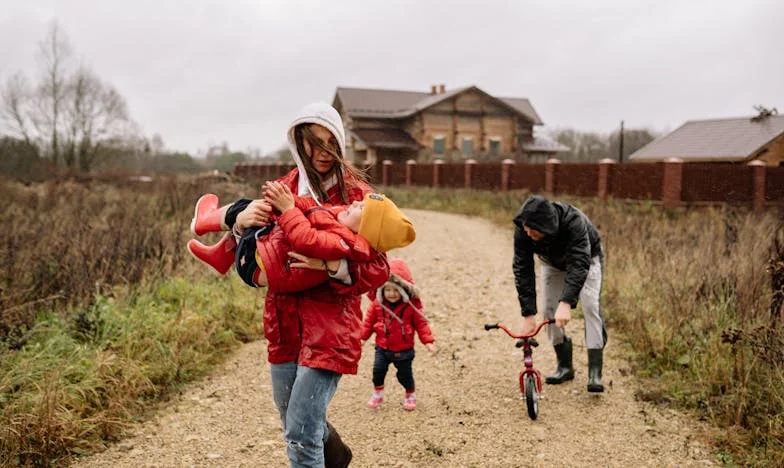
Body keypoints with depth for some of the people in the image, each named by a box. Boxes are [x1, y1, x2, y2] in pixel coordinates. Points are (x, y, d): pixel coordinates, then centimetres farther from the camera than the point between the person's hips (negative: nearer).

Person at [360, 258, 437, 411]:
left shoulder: (411, 305, -14)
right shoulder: (377, 304, -8)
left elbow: (421, 324, -9)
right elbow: (369, 321, 2)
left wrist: (428, 341, -15)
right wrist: (361, 337, 0)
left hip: (403, 350, -2)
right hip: (382, 348, 2)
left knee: (405, 375, 9)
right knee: (378, 370, -4)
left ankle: (410, 395, 36)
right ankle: (378, 394, 22)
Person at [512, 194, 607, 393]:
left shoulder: (573, 222, -44)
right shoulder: (522, 231, -32)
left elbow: (579, 264, -49)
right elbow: (522, 270, -31)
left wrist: (566, 302, -62)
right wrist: (528, 314, -37)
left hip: (586, 259, -3)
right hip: (553, 263, 4)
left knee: (590, 305, -21)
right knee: (549, 310, -5)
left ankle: (595, 372, -19)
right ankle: (565, 367, 10)